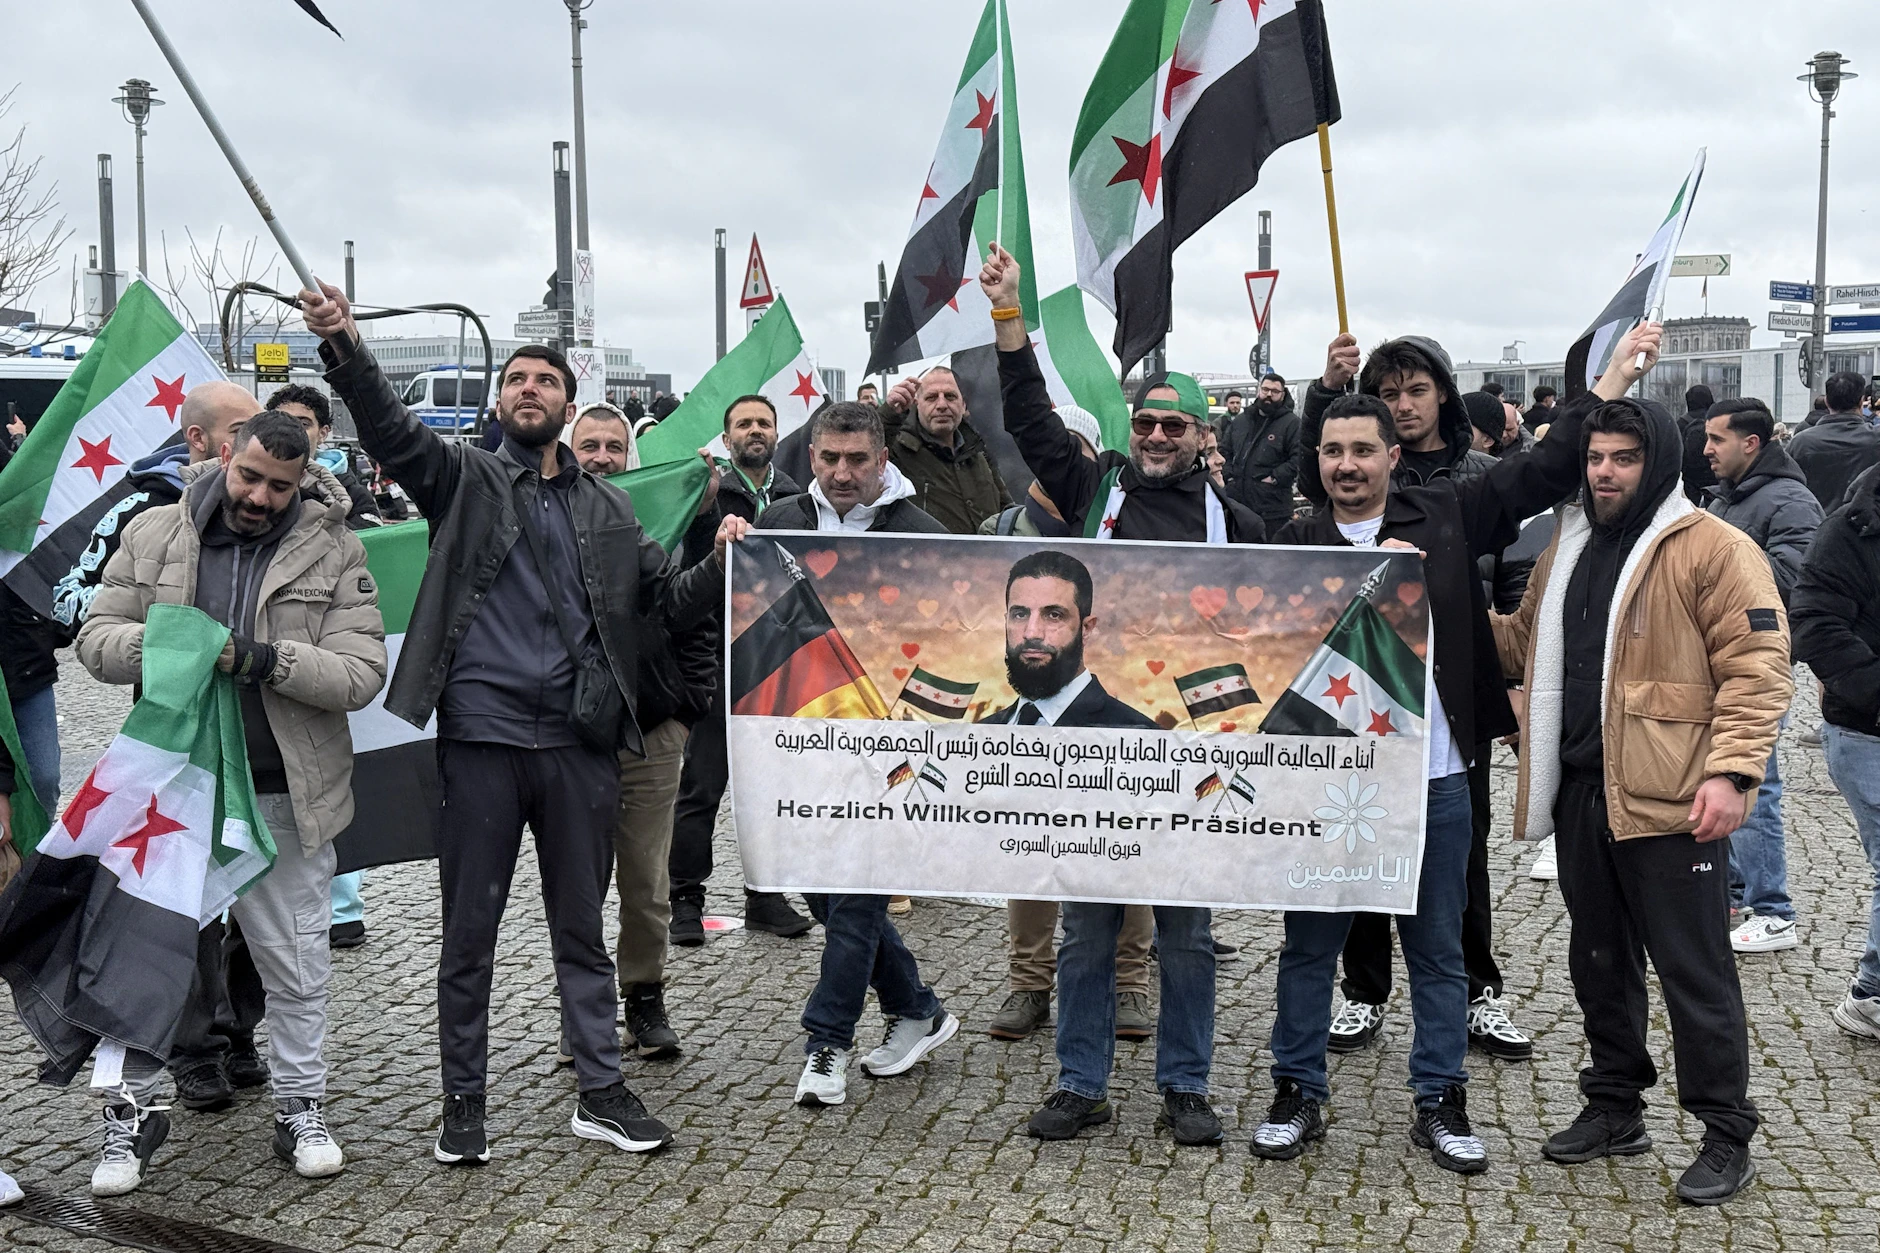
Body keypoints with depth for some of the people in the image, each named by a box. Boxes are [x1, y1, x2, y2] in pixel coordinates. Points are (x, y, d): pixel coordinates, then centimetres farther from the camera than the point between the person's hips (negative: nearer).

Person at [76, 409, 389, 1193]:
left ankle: (301, 1108, 26)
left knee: (295, 963, 9)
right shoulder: (155, 533, 2)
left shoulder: (333, 550, -5)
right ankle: (134, 1109, 28)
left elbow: (361, 675, -11)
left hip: (283, 793, -1)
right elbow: (97, 637, 4)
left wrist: (265, 659, -25)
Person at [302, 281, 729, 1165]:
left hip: (580, 743, 3)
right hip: (482, 737, -2)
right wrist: (344, 348, -28)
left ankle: (601, 1092, 21)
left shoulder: (606, 510, 15)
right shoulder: (466, 480, 6)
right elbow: (393, 432, -11)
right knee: (470, 933, 6)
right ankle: (464, 1100, 20)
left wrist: (723, 564, -7)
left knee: (582, 928, 12)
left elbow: (670, 600, 13)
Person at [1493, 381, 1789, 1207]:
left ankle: (1725, 1135, 15)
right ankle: (1615, 1107, 33)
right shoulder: (1568, 547, 15)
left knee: (1693, 970, 1)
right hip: (1581, 792, 7)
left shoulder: (1713, 549, -8)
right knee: (1598, 960, 17)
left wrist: (1731, 772, -21)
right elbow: (1521, 645, 25)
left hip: (1669, 800, -7)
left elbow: (1757, 668, -13)